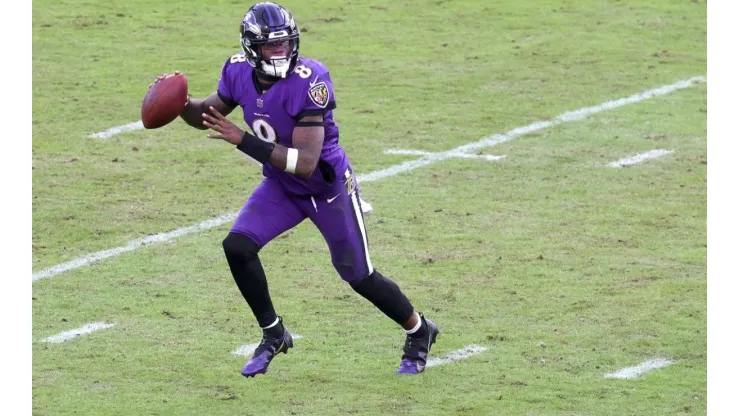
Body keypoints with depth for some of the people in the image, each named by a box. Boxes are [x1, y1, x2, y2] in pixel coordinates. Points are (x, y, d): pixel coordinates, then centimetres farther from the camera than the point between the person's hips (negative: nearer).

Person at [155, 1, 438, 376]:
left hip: (329, 187, -5)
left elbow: (306, 162, -36)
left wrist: (243, 140, -40)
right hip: (281, 186, 5)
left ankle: (419, 332, 32)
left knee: (359, 276, 6)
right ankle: (273, 335, 6)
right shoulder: (239, 72, -13)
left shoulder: (308, 83, -32)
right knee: (238, 246, -14)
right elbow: (207, 115, 6)